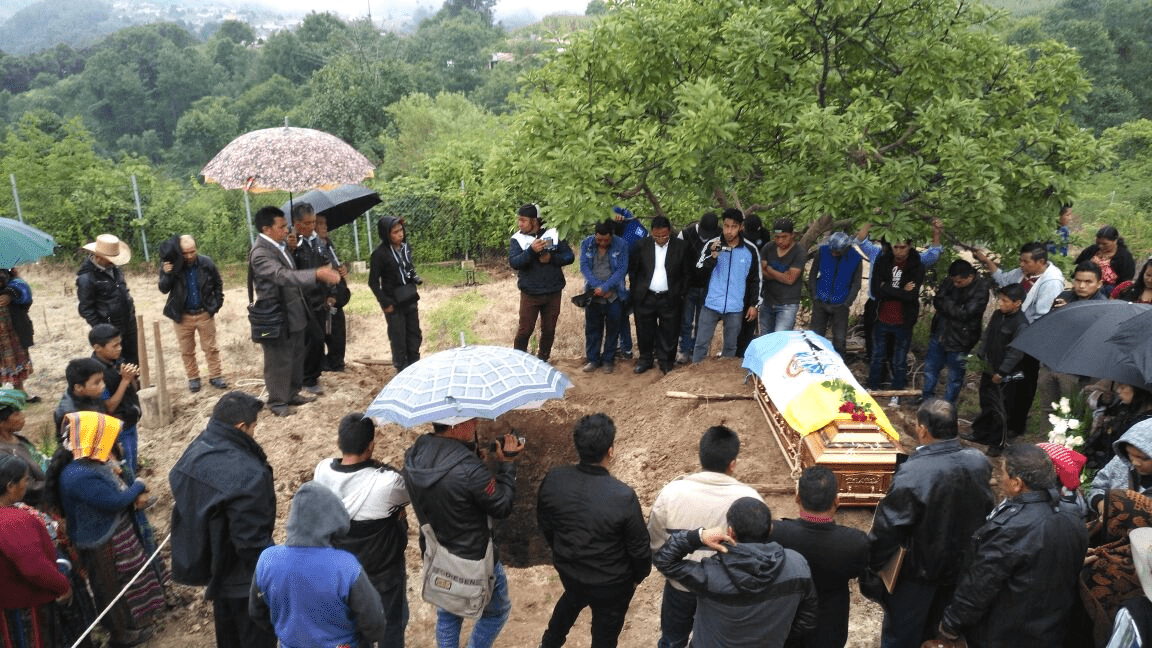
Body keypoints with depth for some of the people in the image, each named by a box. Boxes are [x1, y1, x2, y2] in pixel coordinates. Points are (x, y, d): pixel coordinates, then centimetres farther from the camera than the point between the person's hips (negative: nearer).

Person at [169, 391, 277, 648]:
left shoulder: (194, 452, -9)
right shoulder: (247, 474, -35)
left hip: (211, 563, 8)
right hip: (243, 578, -8)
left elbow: (181, 501, 6)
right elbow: (252, 540, -29)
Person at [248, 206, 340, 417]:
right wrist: (317, 274, -46)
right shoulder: (260, 253, -23)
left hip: (294, 314, 9)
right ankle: (278, 402, 20)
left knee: (296, 358, 19)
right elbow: (283, 275, -37)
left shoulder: (279, 246, 8)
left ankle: (292, 394, 35)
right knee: (279, 362, 5)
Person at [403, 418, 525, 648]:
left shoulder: (413, 456, -13)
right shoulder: (470, 469, -35)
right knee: (497, 611, 24)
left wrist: (471, 446, -8)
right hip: (475, 561, -6)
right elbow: (503, 508, -20)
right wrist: (507, 464, -12)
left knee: (447, 615, 31)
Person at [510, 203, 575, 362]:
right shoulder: (517, 239, -3)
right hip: (530, 294, -2)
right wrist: (532, 251, -32)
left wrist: (551, 258, -18)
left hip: (553, 293, 2)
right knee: (525, 330, -2)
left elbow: (569, 256, -2)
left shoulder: (553, 235, 0)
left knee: (549, 330, 12)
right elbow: (513, 262, -18)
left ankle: (543, 360, 28)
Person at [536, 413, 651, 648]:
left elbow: (545, 525, -2)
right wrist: (639, 576, 4)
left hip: (567, 570, 5)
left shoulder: (554, 479, -20)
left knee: (572, 598, 37)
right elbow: (639, 546, -18)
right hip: (611, 584, -4)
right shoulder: (623, 496, -32)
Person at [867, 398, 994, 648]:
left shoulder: (912, 473, -33)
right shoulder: (979, 463, -15)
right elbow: (986, 510, 4)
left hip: (920, 571, -5)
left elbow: (888, 529, -25)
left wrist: (871, 567, -11)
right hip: (963, 567, 5)